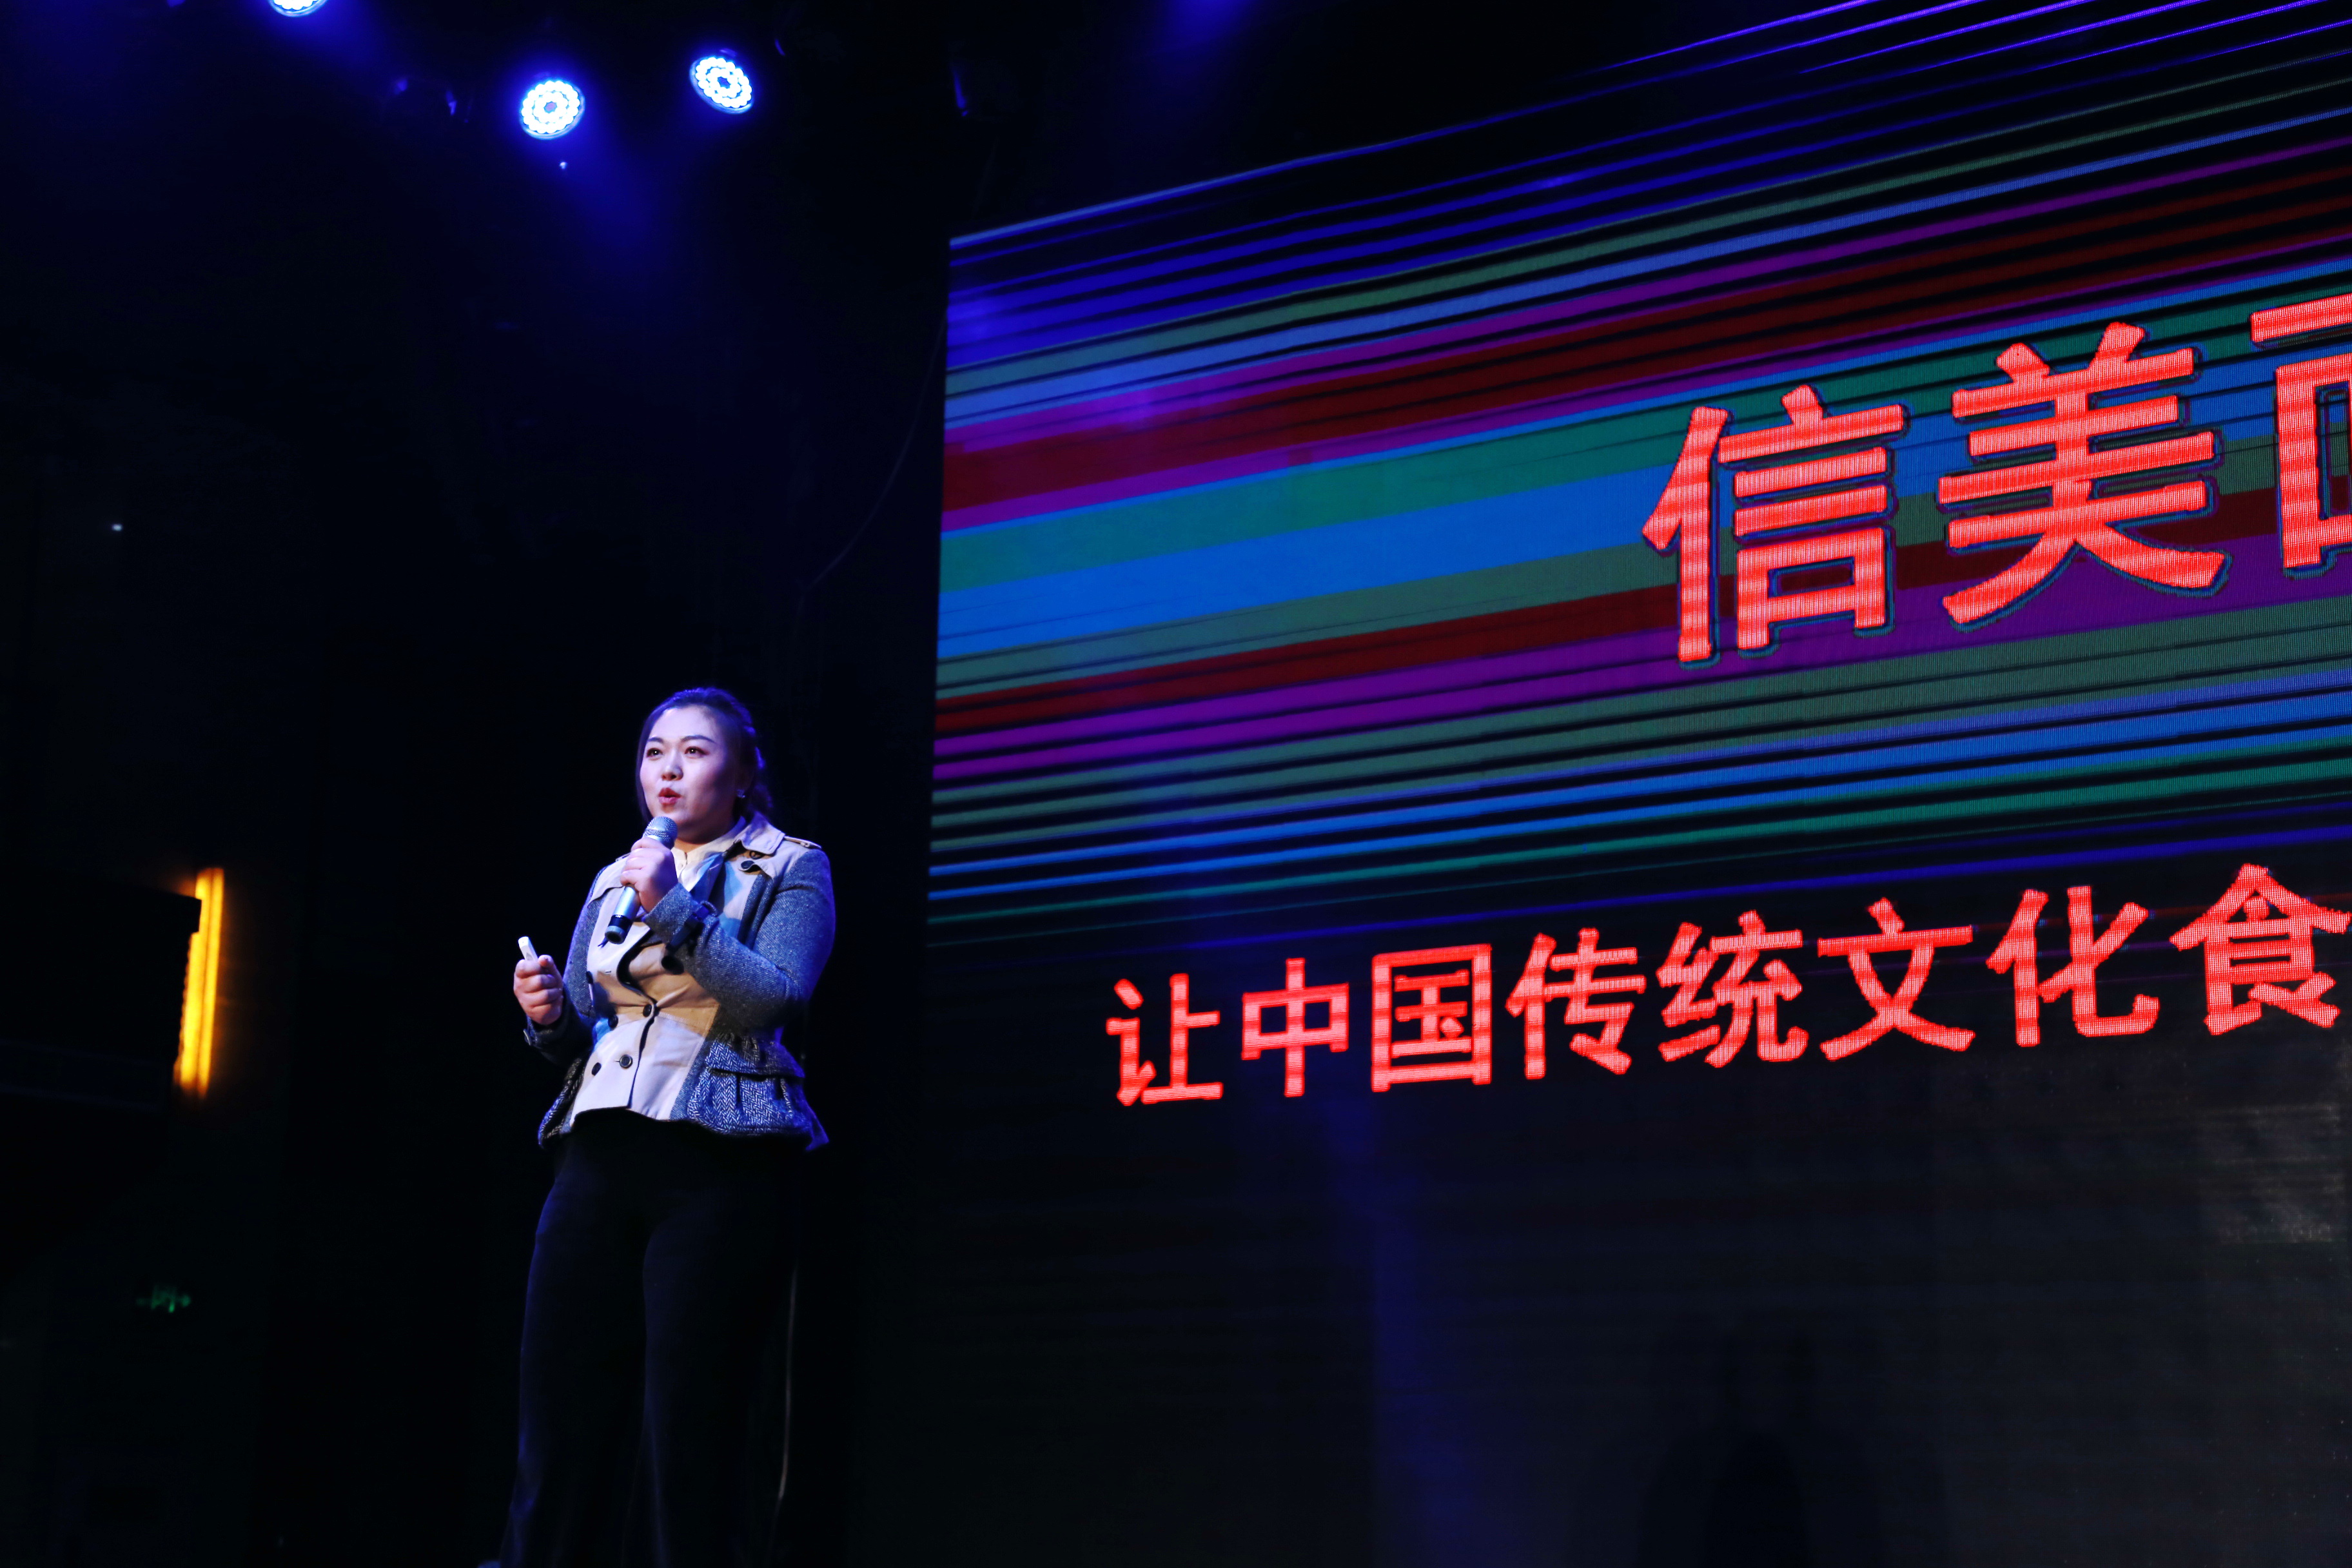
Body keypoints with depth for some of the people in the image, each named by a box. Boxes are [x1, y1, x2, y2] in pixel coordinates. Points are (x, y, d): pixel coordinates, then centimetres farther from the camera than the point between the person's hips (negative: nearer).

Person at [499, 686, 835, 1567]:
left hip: (719, 1167, -5)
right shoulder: (615, 881, 21)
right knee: (561, 1406, -2)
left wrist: (674, 907, -13)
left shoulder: (789, 869, 6)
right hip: (600, 1158, 5)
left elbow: (773, 999, -10)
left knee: (687, 1427, -8)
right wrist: (550, 1016, 1)